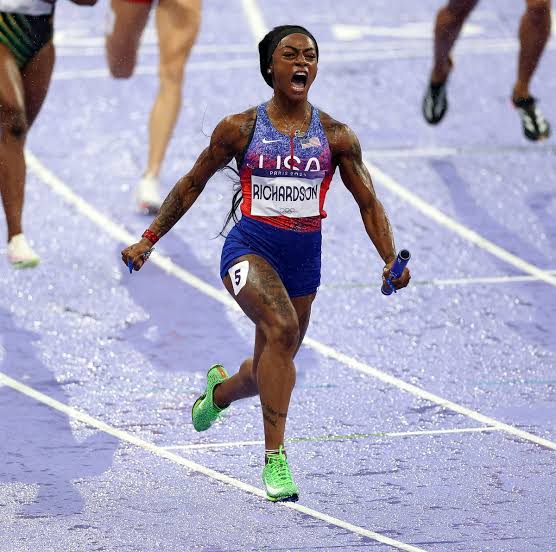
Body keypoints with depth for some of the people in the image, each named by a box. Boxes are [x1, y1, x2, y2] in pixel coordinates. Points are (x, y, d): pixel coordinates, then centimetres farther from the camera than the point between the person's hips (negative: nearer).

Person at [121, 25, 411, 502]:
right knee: (282, 327, -32)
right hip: (250, 245, -4)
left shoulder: (336, 136, 3)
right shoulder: (240, 129, -2)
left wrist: (391, 260, -8)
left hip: (304, 256, 4)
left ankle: (220, 389, 53)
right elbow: (191, 186, 9)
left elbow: (369, 204, 7)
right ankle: (275, 458, -29)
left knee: (270, 370, 14)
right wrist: (147, 241, 6)